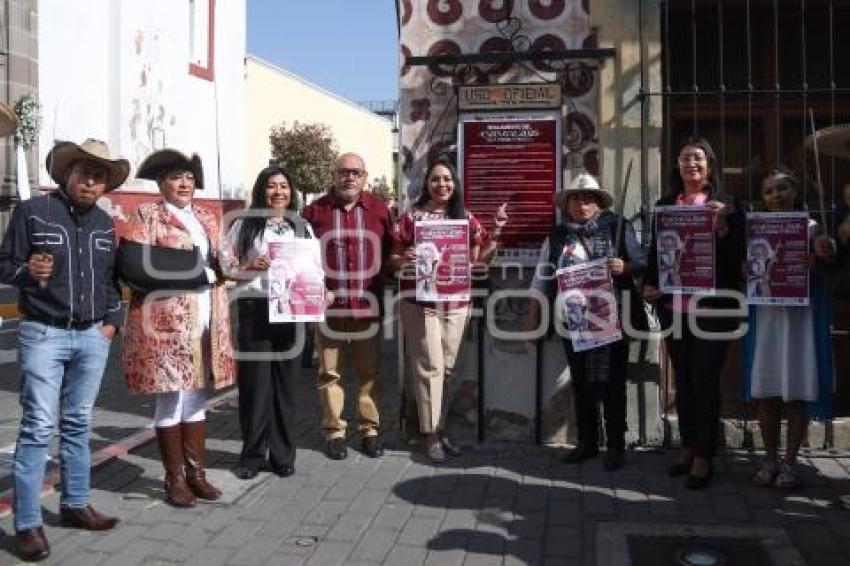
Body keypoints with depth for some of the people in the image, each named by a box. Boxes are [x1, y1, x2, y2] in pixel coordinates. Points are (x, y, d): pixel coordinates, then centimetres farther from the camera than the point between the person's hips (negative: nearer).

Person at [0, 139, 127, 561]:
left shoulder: (105, 224, 11)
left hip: (92, 337, 5)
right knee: (38, 428, -6)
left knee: (78, 425, 13)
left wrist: (112, 320, 8)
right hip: (43, 335, -5)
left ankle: (75, 505, 24)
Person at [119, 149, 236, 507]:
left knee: (197, 396, 11)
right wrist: (181, 274, -16)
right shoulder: (146, 215, -1)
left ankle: (196, 471, 19)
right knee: (171, 398, 0)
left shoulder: (206, 217, 18)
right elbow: (131, 265, -13)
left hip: (207, 319, 6)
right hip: (166, 320, -6)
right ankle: (175, 478, 11)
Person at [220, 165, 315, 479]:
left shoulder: (302, 227, 13)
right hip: (254, 307, -2)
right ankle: (252, 454, 12)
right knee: (254, 380, -1)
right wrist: (249, 268, -14)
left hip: (290, 308, 2)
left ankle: (283, 454, 16)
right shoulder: (246, 224, 5)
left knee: (285, 381, 6)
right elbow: (225, 261, 3)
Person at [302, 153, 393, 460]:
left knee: (369, 372, 8)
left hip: (368, 304, 1)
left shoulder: (380, 210, 6)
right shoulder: (314, 210, 2)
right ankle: (334, 431, 16)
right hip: (328, 305, -1)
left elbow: (390, 252, 11)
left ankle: (370, 429, 18)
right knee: (330, 372, 5)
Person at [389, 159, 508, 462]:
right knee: (430, 367, -2)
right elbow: (393, 260, 1)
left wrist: (496, 232, 1)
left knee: (447, 367, 9)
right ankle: (432, 434, 7)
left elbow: (478, 258, 11)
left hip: (456, 302, 4)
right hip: (420, 301, -4)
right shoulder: (412, 216, -1)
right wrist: (403, 258, -21)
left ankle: (435, 425, 24)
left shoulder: (465, 218, 9)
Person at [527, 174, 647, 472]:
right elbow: (543, 279, 10)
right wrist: (533, 316, 7)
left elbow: (642, 264, 2)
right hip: (574, 322, 3)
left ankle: (615, 445, 14)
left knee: (611, 385, 1)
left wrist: (625, 267, -19)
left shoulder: (618, 227, 3)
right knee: (581, 384, 11)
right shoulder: (557, 237, 11)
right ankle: (586, 442, 23)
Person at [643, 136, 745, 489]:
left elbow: (738, 255, -4)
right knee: (683, 379, 12)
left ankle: (704, 456, 11)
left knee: (706, 380, 1)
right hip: (673, 307, 4)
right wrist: (648, 284, 0)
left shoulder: (725, 206, 0)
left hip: (711, 308, -3)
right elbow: (655, 251, 14)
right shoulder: (664, 206, 10)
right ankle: (688, 447, 25)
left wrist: (722, 226, -19)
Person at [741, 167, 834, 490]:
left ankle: (789, 461, 15)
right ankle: (770, 458, 20)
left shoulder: (810, 228, 1)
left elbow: (823, 276, 0)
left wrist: (824, 259, -20)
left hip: (801, 314, -2)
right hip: (766, 315, 2)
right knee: (766, 393, 5)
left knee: (798, 393, 3)